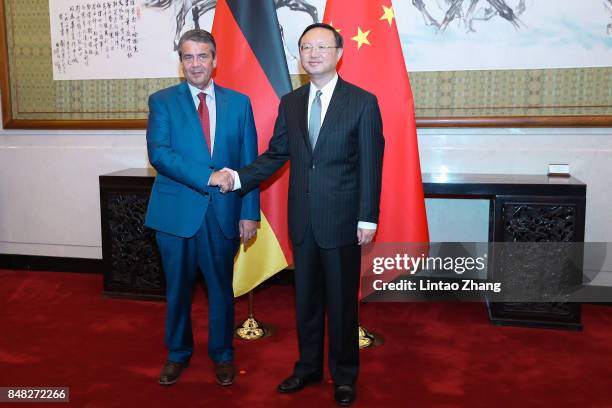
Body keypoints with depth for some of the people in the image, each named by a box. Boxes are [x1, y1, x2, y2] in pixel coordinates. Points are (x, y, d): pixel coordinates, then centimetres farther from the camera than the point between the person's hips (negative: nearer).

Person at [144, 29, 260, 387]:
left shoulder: (239, 102, 5)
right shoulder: (162, 101, 2)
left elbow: (249, 163, 3)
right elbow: (158, 153, -12)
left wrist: (249, 213, -3)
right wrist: (207, 177, -21)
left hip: (224, 213, 1)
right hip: (177, 211, 0)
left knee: (221, 288, 12)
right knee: (178, 288, 13)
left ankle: (222, 354, 32)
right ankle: (178, 353, 34)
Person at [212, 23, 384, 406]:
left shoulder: (363, 101, -5)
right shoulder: (290, 103, 8)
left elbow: (371, 165, -7)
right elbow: (275, 155, 7)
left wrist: (368, 218, -11)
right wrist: (238, 177, -8)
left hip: (341, 219, -4)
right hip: (303, 219, 4)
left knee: (342, 300, 8)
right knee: (306, 298, 15)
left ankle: (344, 375, 27)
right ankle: (308, 367, 34)